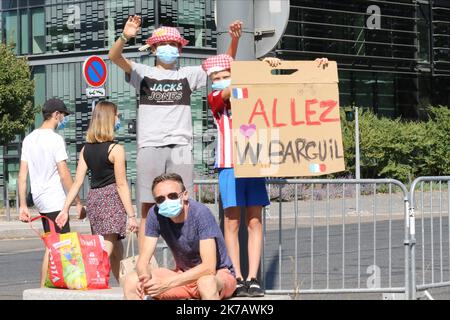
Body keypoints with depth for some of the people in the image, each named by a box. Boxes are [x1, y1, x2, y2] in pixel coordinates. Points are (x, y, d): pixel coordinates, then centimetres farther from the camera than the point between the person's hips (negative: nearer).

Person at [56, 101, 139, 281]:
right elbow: (121, 185, -11)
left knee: (116, 251, 19)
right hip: (111, 198, -7)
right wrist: (131, 215, -8)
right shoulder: (116, 149, -10)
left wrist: (65, 209, 5)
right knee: (107, 249, -11)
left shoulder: (86, 149, 7)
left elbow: (77, 182, 4)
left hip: (93, 198, 7)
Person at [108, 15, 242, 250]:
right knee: (147, 208, -3)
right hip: (150, 146, -1)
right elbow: (114, 57, -4)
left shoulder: (188, 74, 16)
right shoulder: (143, 73, 11)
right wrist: (125, 37, -25)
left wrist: (234, 40, -6)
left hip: (180, 147, 1)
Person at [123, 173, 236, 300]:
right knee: (131, 281, -13)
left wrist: (167, 283, -40)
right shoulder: (155, 214, -11)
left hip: (219, 274, -5)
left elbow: (208, 267, -32)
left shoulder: (201, 213, -25)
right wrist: (145, 278, -34)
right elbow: (143, 260, -9)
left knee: (206, 282, -41)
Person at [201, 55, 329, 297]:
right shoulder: (215, 98, 7)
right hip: (229, 166, -2)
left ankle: (253, 279, -1)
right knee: (232, 222, -2)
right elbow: (231, 91, -14)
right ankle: (238, 279, 2)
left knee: (255, 222, -1)